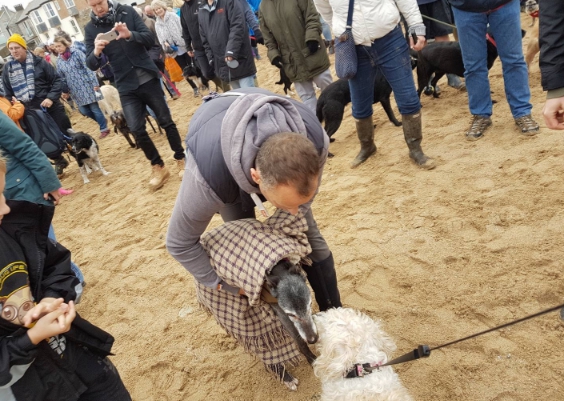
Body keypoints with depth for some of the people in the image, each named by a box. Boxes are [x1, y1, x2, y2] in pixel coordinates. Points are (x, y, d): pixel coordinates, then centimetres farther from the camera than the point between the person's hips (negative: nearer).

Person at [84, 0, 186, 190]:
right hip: (126, 87, 1)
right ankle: (158, 167, 12)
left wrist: (130, 34, -27)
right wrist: (96, 51, -24)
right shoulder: (90, 29, 2)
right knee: (137, 129, -6)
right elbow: (91, 65, -2)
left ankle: (181, 160, 21)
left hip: (147, 78, -1)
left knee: (166, 121, 4)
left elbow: (150, 39, -8)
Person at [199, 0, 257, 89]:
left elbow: (238, 26, -14)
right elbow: (205, 40, 17)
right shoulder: (201, 12, 16)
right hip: (222, 66, 5)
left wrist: (231, 52, -23)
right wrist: (212, 60, 6)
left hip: (240, 60, -5)